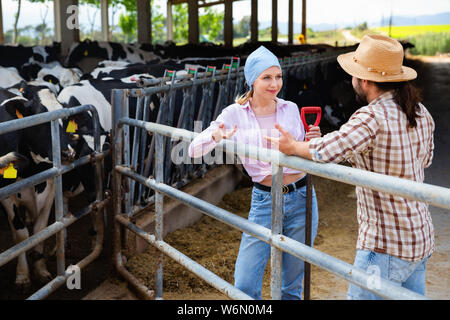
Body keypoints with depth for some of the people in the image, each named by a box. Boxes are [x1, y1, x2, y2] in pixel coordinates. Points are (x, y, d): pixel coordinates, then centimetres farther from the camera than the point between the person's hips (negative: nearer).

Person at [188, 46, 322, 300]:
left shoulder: (291, 109, 4)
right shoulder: (235, 114, -2)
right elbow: (194, 150, -7)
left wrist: (313, 142, -7)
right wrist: (216, 137, -27)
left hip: (301, 199, 2)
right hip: (265, 201, -1)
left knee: (292, 287, 11)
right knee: (244, 286, -5)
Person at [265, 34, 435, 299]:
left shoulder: (372, 117, -23)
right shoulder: (421, 113, 5)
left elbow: (327, 150, -29)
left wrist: (292, 146, -9)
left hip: (386, 247, -9)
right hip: (422, 237, 9)